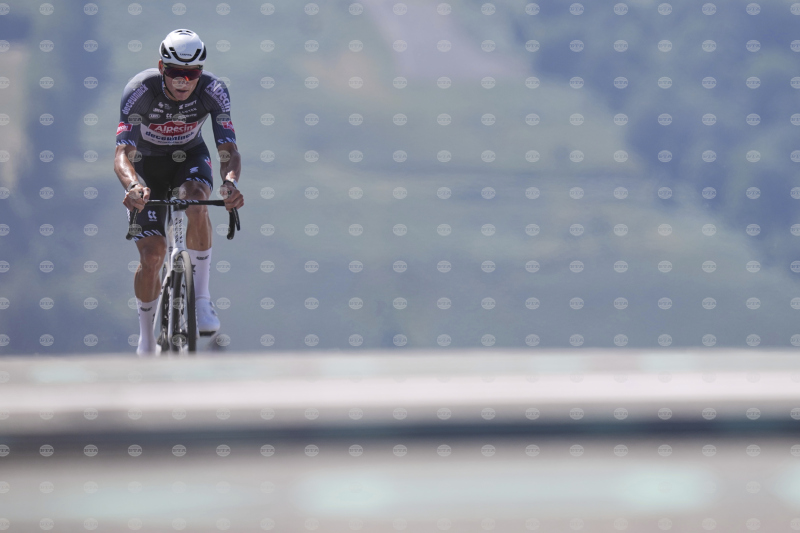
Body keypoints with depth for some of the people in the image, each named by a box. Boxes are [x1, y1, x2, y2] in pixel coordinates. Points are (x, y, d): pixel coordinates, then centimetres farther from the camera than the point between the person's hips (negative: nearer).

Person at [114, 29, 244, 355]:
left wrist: (230, 182, -53)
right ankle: (146, 337, 11)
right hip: (147, 164, -1)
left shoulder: (213, 90, -27)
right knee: (152, 254, -13)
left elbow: (228, 150, -30)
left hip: (189, 157, 1)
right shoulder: (140, 89, -31)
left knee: (196, 202, -35)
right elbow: (123, 153, -37)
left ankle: (202, 298, -22)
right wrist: (132, 186, -59)